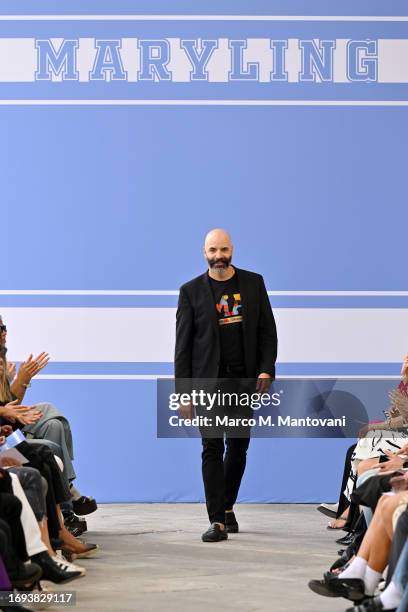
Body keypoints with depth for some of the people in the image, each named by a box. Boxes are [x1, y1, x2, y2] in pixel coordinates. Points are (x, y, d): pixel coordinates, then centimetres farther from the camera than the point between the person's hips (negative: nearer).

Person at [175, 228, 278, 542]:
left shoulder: (253, 283, 6)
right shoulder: (191, 291, 1)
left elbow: (267, 331, 8)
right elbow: (183, 345, 0)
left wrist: (266, 370, -6)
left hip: (244, 379, 3)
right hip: (209, 380, -2)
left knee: (239, 446, 10)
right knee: (212, 448, -7)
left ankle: (227, 507, 28)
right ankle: (218, 521, -8)